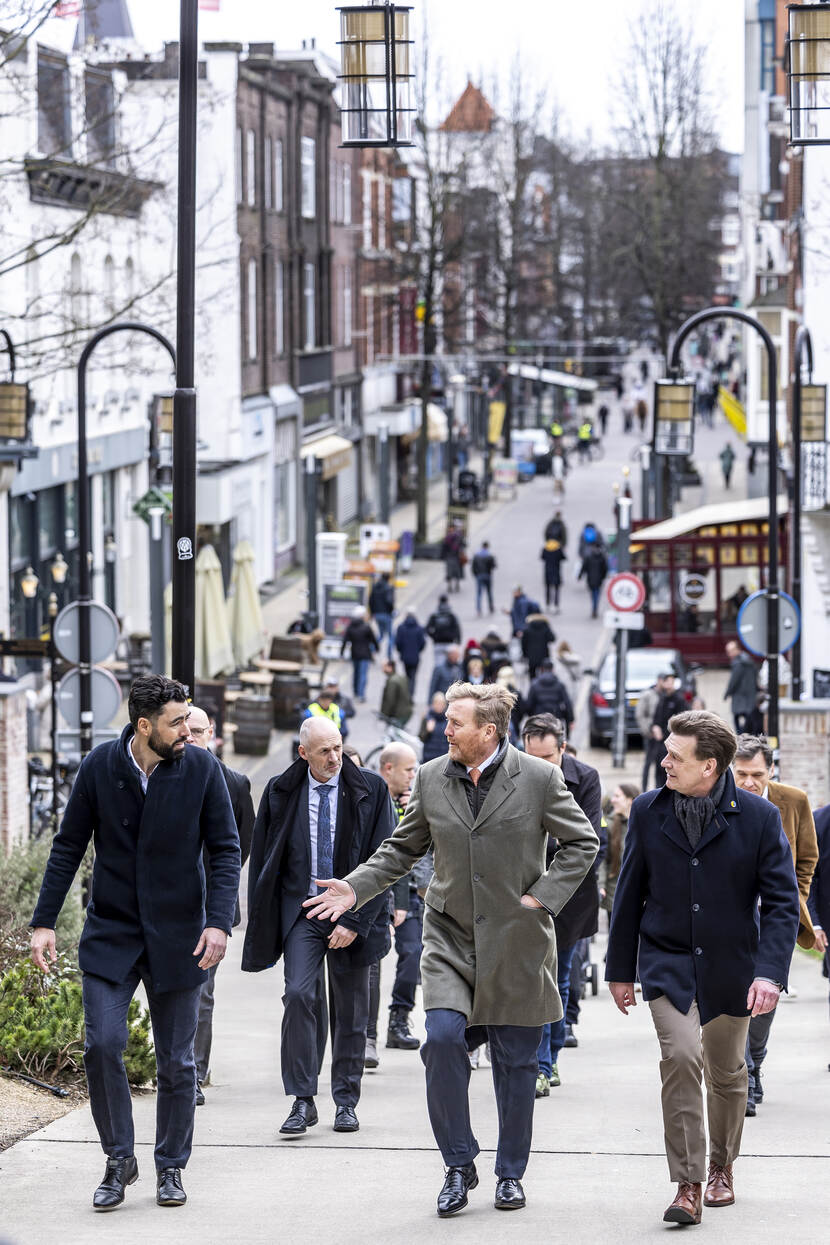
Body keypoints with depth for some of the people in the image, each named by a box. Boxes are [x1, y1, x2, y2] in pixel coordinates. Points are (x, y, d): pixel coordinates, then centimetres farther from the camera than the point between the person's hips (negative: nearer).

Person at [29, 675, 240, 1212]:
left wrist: (219, 921, -16)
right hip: (111, 932, 0)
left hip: (177, 937, 0)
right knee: (103, 1045, -11)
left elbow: (226, 850, -3)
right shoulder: (99, 766, -6)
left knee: (177, 1060, 6)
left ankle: (171, 1166, 21)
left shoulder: (202, 769, -7)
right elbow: (69, 846, 1)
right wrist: (44, 922, -3)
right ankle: (120, 1162, 6)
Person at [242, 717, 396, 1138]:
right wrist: (262, 924, 4)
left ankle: (346, 1101, 20)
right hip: (301, 911, 0)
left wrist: (355, 921, -12)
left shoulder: (371, 790, -4)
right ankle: (302, 1101, -12)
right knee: (298, 995, -17)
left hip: (351, 913, 0)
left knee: (350, 1010, 7)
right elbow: (262, 858, 8)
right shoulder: (281, 792, 1)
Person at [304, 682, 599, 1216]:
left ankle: (511, 1172, 22)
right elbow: (404, 848, 13)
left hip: (516, 939, -2)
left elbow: (583, 843, 1)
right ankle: (459, 1165, -1)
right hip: (450, 937, 2)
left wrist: (543, 895, -8)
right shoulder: (432, 778, 3)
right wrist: (357, 888, 0)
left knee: (516, 1060, 5)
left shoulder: (539, 778, -7)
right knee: (443, 1037, -16)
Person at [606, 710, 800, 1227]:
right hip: (667, 962, 0)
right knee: (681, 1055, -20)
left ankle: (721, 1167, 39)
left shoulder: (758, 816, -9)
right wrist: (621, 969, 9)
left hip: (729, 966, 0)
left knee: (727, 1072, 13)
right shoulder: (649, 811, -2)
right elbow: (630, 894, 7)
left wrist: (770, 972, -20)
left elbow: (782, 901, -8)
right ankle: (688, 1187, -17)